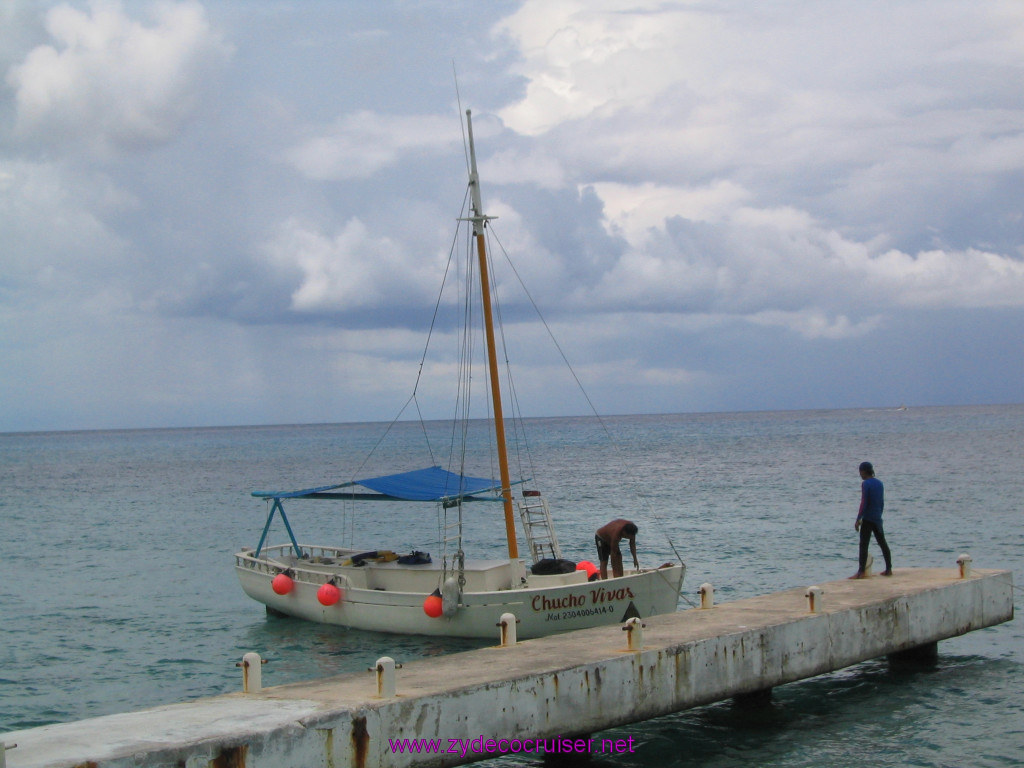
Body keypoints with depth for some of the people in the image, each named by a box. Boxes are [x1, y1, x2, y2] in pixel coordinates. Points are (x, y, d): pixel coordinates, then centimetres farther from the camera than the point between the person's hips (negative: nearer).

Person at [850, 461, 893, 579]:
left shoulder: (865, 484, -11)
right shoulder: (879, 483, 11)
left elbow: (864, 503, -16)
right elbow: (882, 502, 16)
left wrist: (858, 519, -13)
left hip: (868, 519, -8)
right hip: (878, 519, 8)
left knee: (863, 545, -9)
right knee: (882, 543, 14)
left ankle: (861, 572, -15)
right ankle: (888, 569, 19)